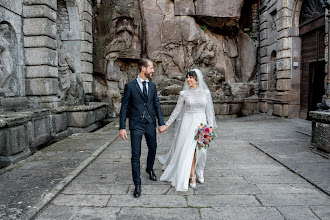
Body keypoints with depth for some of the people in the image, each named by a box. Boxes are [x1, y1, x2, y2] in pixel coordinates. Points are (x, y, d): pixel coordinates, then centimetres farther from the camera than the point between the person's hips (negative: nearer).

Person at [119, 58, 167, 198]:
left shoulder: (152, 86, 7)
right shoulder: (130, 85, -6)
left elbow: (157, 105, 8)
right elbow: (124, 107, -6)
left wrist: (161, 123, 1)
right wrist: (122, 127, -11)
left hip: (150, 124, 5)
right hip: (136, 125, -4)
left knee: (153, 148, 19)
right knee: (136, 155, -1)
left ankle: (150, 169, 47)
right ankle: (137, 184, 12)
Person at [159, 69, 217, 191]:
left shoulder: (206, 92, 3)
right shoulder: (184, 93, 0)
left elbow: (209, 111, 6)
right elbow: (177, 110, 6)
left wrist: (211, 126, 2)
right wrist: (167, 124, 6)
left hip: (201, 123, 1)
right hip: (188, 124, -1)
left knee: (200, 150, 7)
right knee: (189, 150, -3)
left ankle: (199, 172, 29)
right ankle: (192, 176, 8)